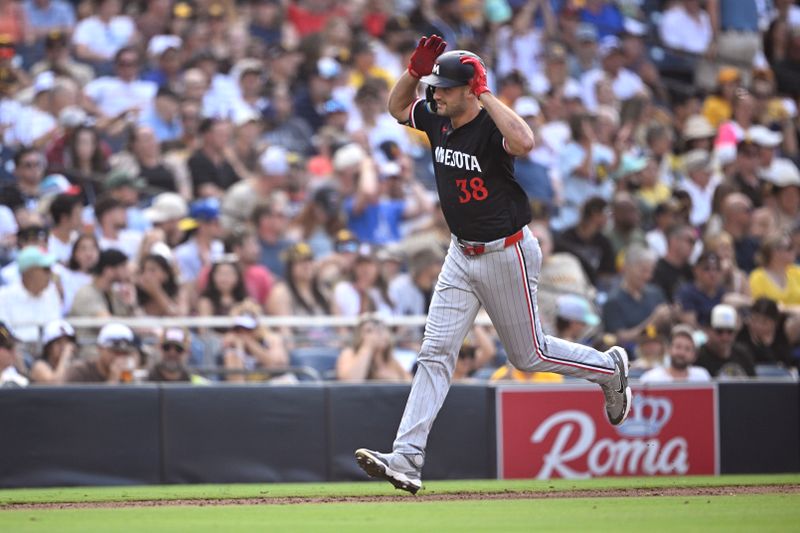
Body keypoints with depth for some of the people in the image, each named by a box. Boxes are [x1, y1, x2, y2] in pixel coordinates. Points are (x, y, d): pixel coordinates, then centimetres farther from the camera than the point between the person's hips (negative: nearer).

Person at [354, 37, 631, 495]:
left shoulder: (491, 126, -22)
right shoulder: (438, 120, 0)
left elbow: (524, 142, -45)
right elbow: (397, 107, 18)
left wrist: (485, 93, -37)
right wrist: (416, 69, -2)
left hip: (507, 254, -7)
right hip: (462, 255, 7)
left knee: (529, 354, 9)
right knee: (436, 353, -4)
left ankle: (609, 368, 37)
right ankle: (406, 459, -11)